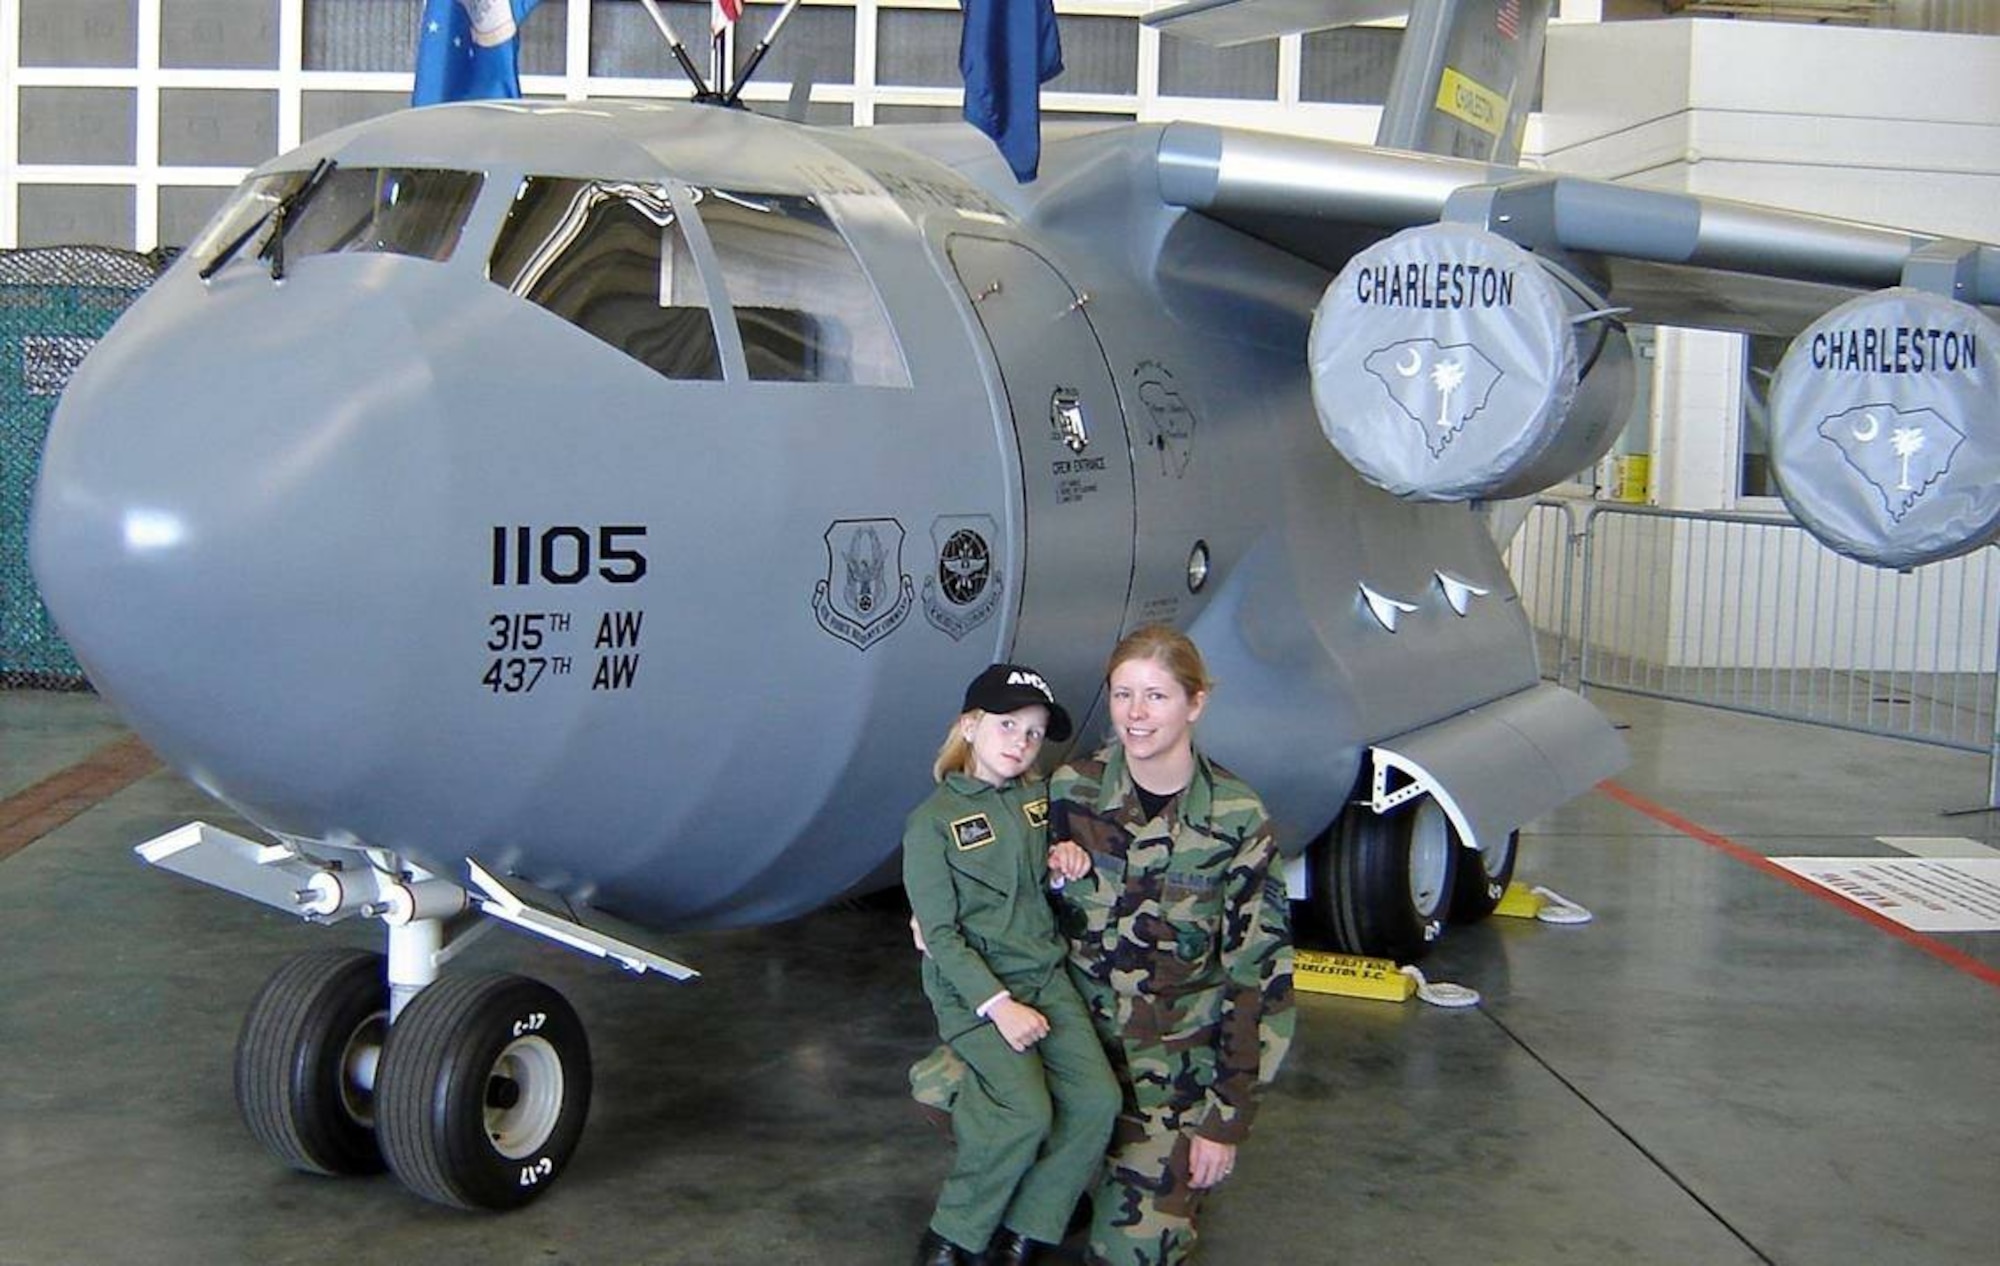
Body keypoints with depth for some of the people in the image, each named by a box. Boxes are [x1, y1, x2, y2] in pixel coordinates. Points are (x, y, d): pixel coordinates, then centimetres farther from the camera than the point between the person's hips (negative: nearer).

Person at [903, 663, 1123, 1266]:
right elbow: (940, 934, -10)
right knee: (1026, 1111, -25)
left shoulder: (1038, 798, 10)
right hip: (971, 988, -6)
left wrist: (1065, 863, 1)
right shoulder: (933, 820, -7)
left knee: (1097, 1098, -14)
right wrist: (999, 1006, -19)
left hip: (1046, 974, 6)